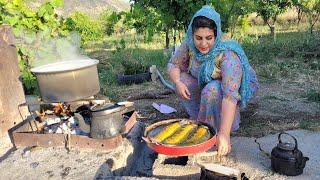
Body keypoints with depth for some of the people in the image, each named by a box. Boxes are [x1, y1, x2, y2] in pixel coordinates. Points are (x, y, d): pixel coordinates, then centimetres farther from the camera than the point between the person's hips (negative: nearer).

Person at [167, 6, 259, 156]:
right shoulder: (189, 46, -21)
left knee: (212, 91, -35)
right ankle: (198, 120, -3)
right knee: (182, 79, -19)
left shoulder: (227, 55, -36)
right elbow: (173, 65, -7)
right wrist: (178, 83, -30)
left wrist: (224, 134, -51)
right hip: (203, 84, 5)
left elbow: (230, 95, -44)